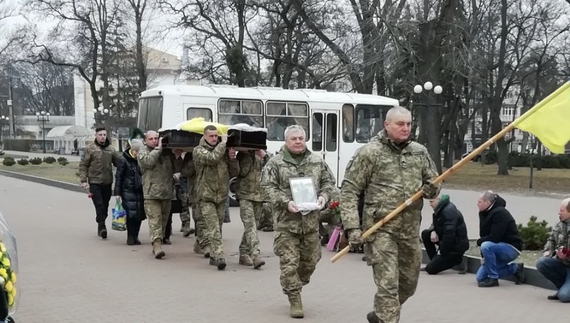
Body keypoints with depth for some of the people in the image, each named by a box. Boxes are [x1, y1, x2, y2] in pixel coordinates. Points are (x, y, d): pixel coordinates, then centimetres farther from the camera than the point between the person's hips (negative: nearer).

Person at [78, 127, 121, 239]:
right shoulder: (90, 148, -4)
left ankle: (101, 227, 21)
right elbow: (83, 165, -3)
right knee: (99, 205, -12)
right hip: (94, 182, -4)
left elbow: (119, 162, 10)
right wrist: (83, 180, -10)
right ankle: (101, 226, -10)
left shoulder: (111, 149, 7)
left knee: (105, 206, 10)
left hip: (107, 182, 4)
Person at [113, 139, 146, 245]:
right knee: (131, 214, -12)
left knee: (139, 215, 2)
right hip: (128, 191, -4)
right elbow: (118, 177, -2)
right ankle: (130, 236, 1)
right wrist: (117, 193, -7)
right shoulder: (124, 160, -3)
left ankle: (135, 236, 15)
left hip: (140, 191, 4)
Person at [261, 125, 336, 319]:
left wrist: (324, 196, -5)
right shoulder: (275, 163, -2)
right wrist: (285, 202, -19)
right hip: (286, 222, -4)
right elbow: (268, 187, -6)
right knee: (289, 263, -4)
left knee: (310, 259, 13)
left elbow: (328, 181, 15)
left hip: (311, 220, 4)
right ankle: (295, 301, 6)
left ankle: (296, 286, 38)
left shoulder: (317, 162, 10)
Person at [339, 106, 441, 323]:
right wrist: (353, 227, -16)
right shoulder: (369, 153, -7)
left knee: (409, 284, 18)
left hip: (410, 230, 6)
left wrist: (431, 189, -6)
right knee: (388, 285, -9)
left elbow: (434, 182, 20)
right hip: (381, 229, -6)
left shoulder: (420, 152, 9)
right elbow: (349, 191, -8)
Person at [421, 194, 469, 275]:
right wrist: (433, 231, -5)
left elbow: (449, 233, -28)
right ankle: (435, 260, 9)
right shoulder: (440, 208, 7)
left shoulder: (449, 210, -23)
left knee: (431, 269, -11)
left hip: (456, 246, -9)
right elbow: (436, 224, 20)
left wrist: (442, 251, -19)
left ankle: (456, 259, 2)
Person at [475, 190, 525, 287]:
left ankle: (493, 278, -19)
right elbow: (484, 235, 4)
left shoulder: (500, 213, -23)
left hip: (511, 248, -9)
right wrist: (484, 256, -5)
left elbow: (494, 237, -28)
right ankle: (514, 268, 16)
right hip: (499, 247, 9)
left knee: (486, 246, -36)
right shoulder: (484, 213, 3)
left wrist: (479, 241, -12)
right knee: (480, 277, 4)